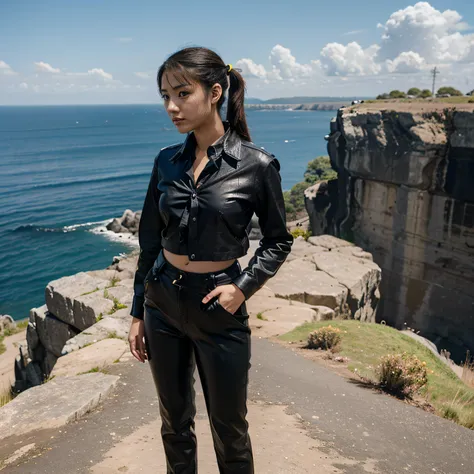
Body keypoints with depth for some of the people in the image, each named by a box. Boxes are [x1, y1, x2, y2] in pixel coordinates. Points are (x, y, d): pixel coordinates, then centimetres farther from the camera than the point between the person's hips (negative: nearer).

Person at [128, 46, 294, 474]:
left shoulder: (256, 165, -12)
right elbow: (150, 241, 6)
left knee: (230, 432, 13)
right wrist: (138, 313, 9)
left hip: (218, 309, -4)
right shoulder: (168, 162, 0)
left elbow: (278, 241, -1)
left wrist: (243, 288, -14)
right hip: (163, 303, 4)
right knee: (175, 423, 20)